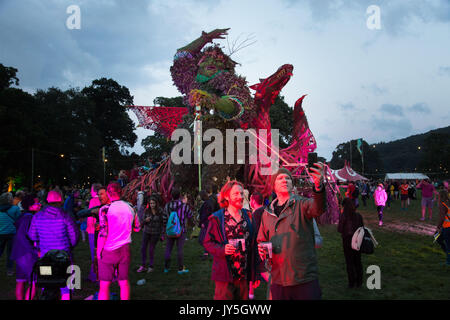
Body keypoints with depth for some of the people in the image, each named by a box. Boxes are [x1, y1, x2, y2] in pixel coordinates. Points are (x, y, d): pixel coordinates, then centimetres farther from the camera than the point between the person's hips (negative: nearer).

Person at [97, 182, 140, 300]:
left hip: (109, 251, -4)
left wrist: (99, 251, -4)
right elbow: (137, 228, 13)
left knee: (104, 285, 4)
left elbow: (103, 233, -14)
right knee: (124, 282, 12)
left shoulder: (105, 209, -12)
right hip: (125, 250, 4)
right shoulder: (130, 208, 2)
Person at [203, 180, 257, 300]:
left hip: (244, 274, 4)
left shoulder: (247, 216, 9)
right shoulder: (217, 218, -3)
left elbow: (252, 244, 12)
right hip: (225, 274, -4)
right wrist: (222, 249, -22)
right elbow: (207, 242, -2)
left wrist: (253, 273, 9)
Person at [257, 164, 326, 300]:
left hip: (305, 279, -4)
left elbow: (318, 208, -26)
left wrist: (319, 185, -45)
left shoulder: (301, 204, -3)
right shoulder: (267, 213, 11)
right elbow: (261, 241, 20)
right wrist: (261, 249, -3)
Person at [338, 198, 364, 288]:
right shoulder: (358, 216, -3)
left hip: (347, 240, -4)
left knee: (349, 262, 7)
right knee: (358, 261, 15)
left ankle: (351, 283, 11)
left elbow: (340, 229, -12)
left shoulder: (343, 216, -16)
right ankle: (359, 282, 21)